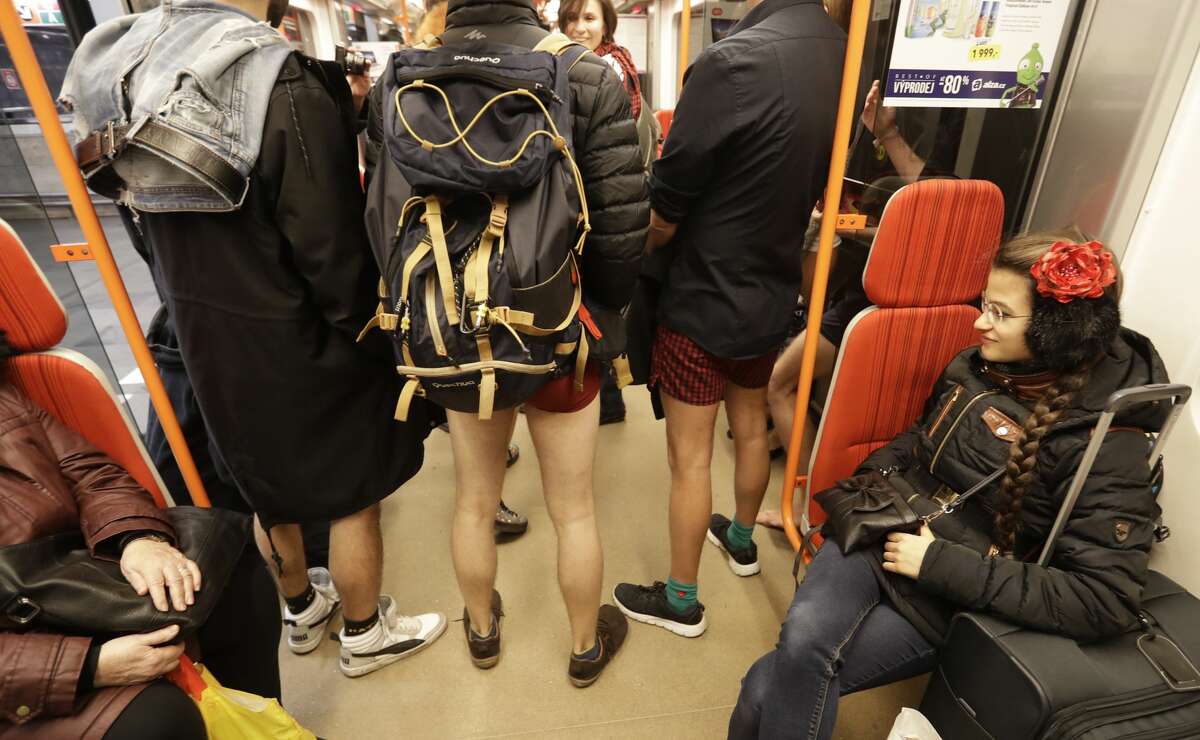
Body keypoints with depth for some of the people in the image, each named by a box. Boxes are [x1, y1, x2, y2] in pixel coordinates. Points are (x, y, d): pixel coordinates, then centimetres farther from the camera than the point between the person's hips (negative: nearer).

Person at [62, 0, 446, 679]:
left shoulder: (125, 65, 1)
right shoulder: (284, 84, -22)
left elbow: (150, 218, 7)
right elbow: (332, 244, -21)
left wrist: (200, 303, 14)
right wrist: (367, 329, -7)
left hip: (204, 332, 7)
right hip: (298, 337, -7)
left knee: (269, 484, 24)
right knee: (351, 494, 13)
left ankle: (301, 610, 47)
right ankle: (366, 634, 35)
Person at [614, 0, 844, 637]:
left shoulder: (732, 60, -23)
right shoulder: (844, 53, 0)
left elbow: (664, 213, -18)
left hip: (704, 298, -7)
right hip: (774, 290, 7)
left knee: (689, 456, 7)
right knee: (750, 426, 24)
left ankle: (681, 600, 25)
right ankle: (741, 540, 47)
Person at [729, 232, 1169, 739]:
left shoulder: (1105, 442, -14)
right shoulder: (978, 366, 3)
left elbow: (1104, 601, -18)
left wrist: (942, 563, -22)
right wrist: (870, 480, 3)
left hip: (948, 599, -4)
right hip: (884, 536, 5)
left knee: (770, 687, -19)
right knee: (804, 633, -26)